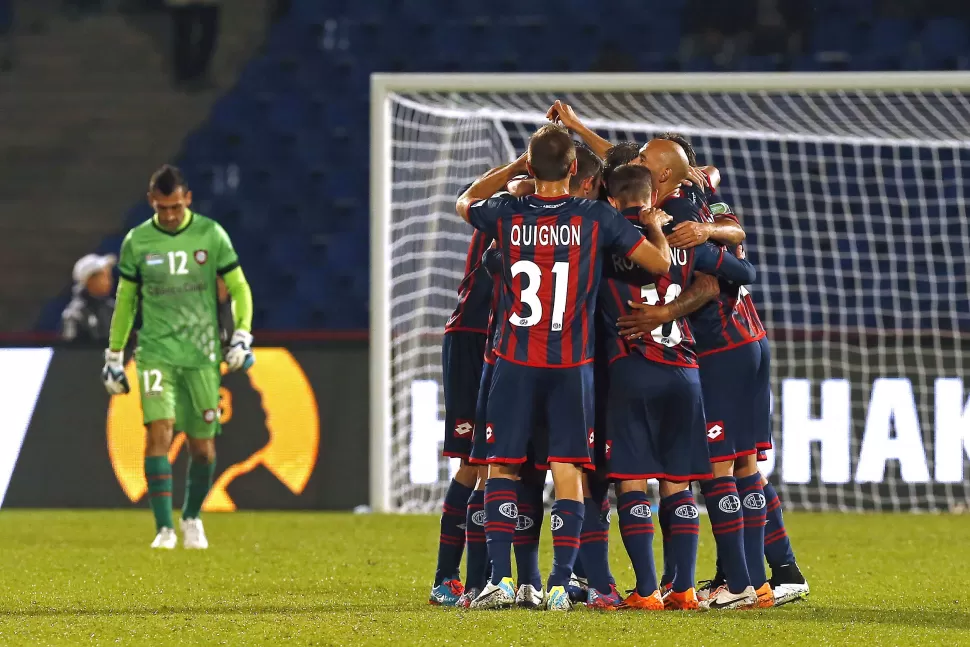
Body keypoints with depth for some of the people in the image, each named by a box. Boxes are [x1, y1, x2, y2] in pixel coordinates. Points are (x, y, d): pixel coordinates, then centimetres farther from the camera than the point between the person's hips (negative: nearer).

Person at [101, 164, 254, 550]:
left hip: (202, 355, 1)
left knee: (203, 446, 4)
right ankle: (164, 529, -17)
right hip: (156, 353, -1)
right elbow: (125, 300, 12)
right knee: (159, 430, -18)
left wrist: (242, 336, -7)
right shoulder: (137, 242, 3)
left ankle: (192, 518, 29)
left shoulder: (211, 235, 1)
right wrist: (114, 356, 13)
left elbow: (238, 288, 6)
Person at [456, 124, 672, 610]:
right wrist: (655, 226, 17)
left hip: (515, 363, 1)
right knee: (568, 472, 3)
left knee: (502, 466, 8)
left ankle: (501, 579, 1)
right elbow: (660, 262, -2)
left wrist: (515, 167, 27)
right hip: (572, 365, -1)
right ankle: (560, 585, -2)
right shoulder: (597, 218, -6)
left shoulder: (507, 216, -2)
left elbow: (466, 202, 22)